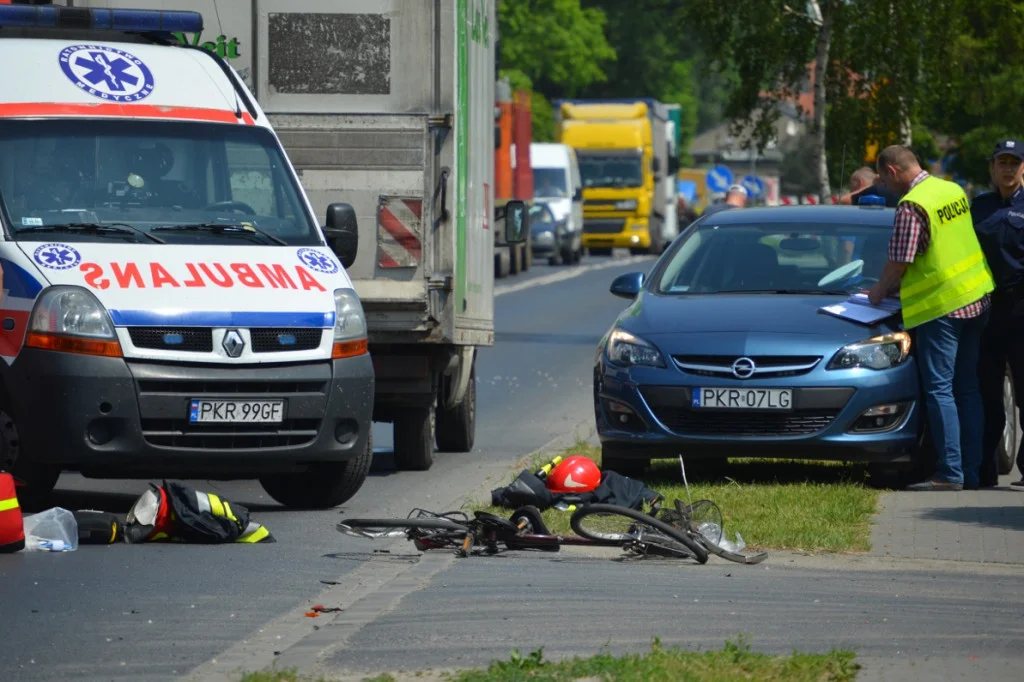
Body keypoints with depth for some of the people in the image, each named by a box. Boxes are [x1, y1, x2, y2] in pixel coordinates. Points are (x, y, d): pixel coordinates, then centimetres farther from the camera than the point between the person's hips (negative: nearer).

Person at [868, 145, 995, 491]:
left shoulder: (911, 206, -15)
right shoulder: (954, 191, 11)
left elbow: (899, 263, -15)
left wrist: (879, 291, 6)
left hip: (940, 305, -8)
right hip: (976, 299, 8)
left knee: (939, 390, -6)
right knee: (967, 389, 11)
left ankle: (950, 473, -9)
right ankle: (971, 470, 13)